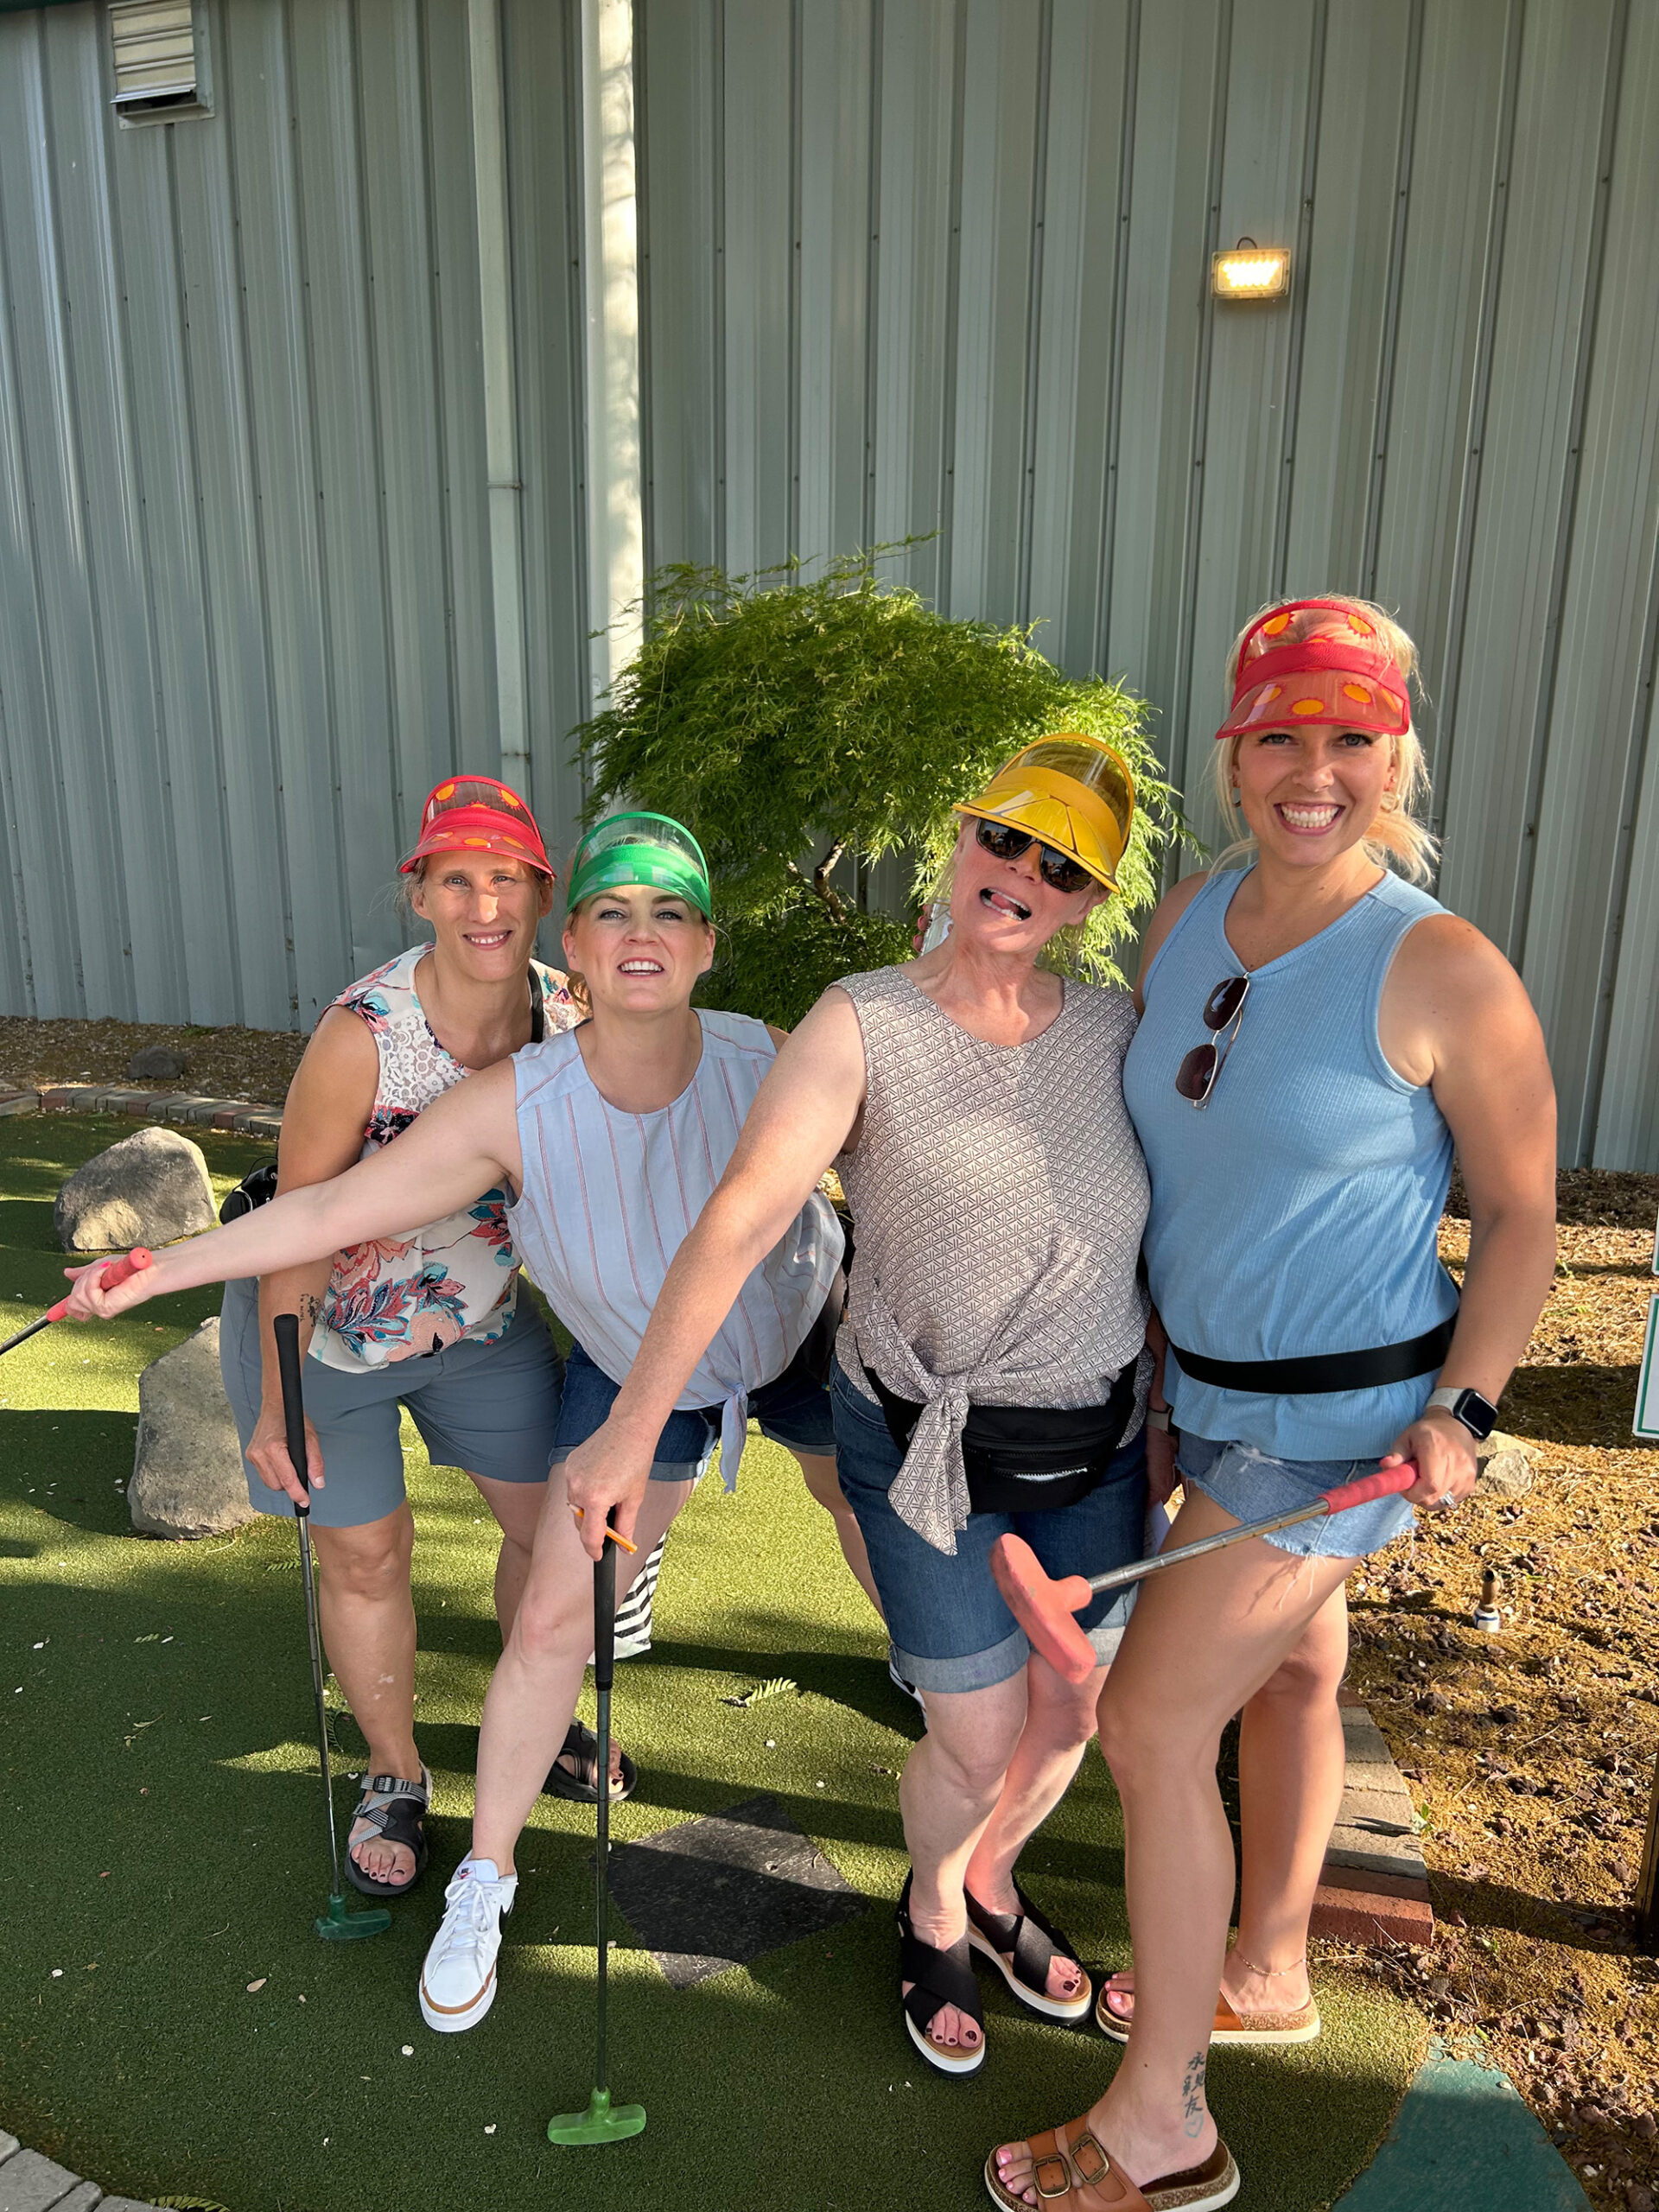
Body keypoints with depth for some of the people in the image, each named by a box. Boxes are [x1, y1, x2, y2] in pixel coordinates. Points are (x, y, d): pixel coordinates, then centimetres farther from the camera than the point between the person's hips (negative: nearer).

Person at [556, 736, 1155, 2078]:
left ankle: (993, 1882, 51)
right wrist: (631, 1430, -23)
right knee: (979, 1742, 5)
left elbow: (1158, 1235, 5)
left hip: (1095, 1440, 4)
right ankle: (933, 1912, 43)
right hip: (929, 1445, -4)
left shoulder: (1111, 1030, -3)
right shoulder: (863, 1025, -15)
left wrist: (1165, 1416, 8)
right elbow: (738, 1224, -21)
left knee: (1074, 1710, 17)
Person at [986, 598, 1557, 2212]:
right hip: (1204, 1381, 6)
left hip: (1336, 1415, -6)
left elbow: (1521, 1218, -10)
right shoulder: (1186, 918, -1)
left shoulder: (1443, 972, -20)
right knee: (1290, 1668, 25)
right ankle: (1262, 1973, 47)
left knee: (1151, 1726, -3)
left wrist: (1460, 1412, -18)